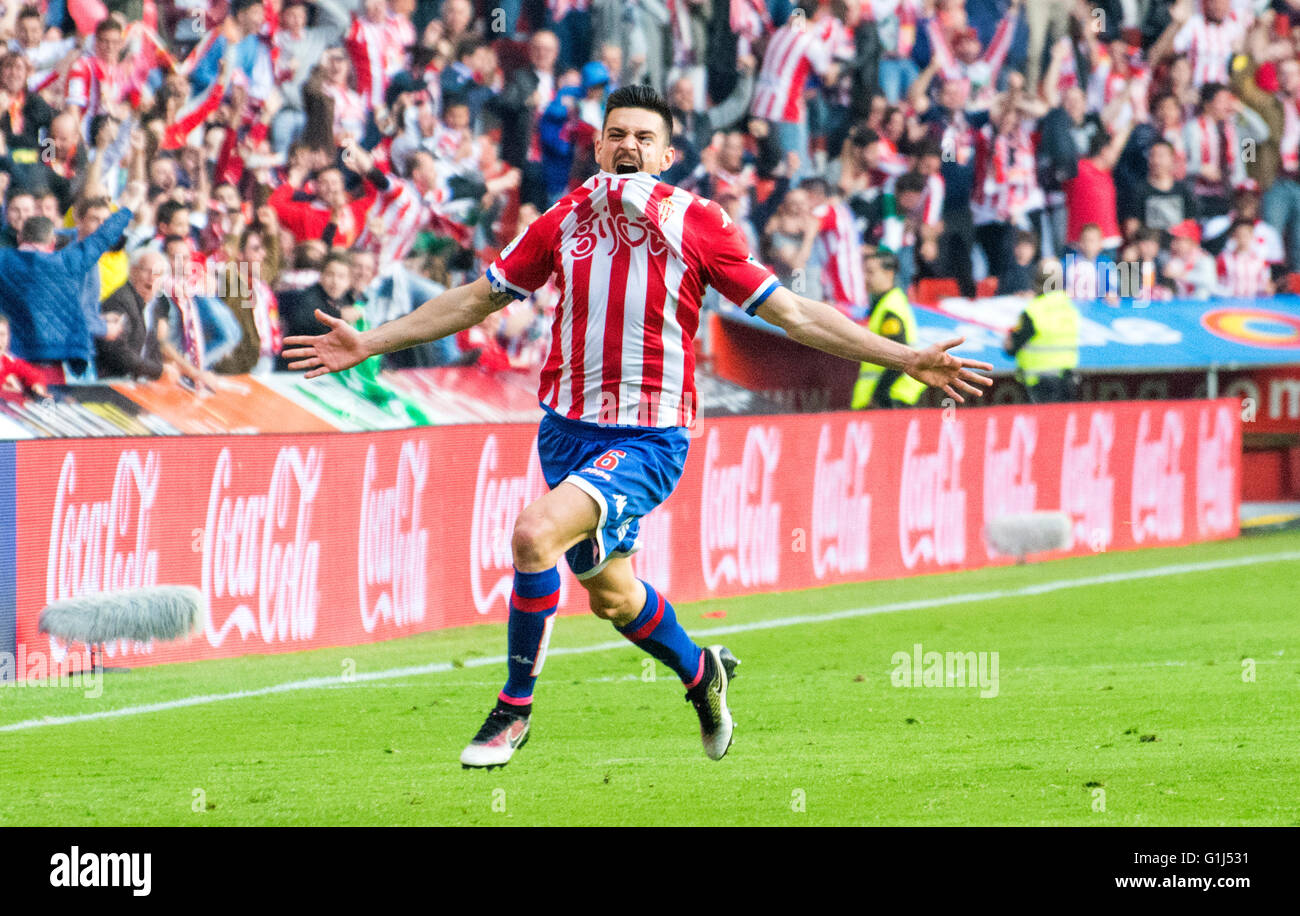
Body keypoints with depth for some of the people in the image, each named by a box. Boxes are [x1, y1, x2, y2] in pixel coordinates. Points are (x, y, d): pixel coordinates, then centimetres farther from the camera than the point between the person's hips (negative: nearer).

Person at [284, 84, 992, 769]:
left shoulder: (697, 225, -6)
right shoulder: (563, 221, 3)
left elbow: (793, 314, -3)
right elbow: (476, 299, 14)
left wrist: (906, 360, -9)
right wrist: (367, 344, 12)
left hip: (648, 438, -5)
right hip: (567, 427, 5)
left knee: (535, 533, -27)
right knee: (610, 596, 16)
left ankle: (515, 708, -9)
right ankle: (701, 672, 48)